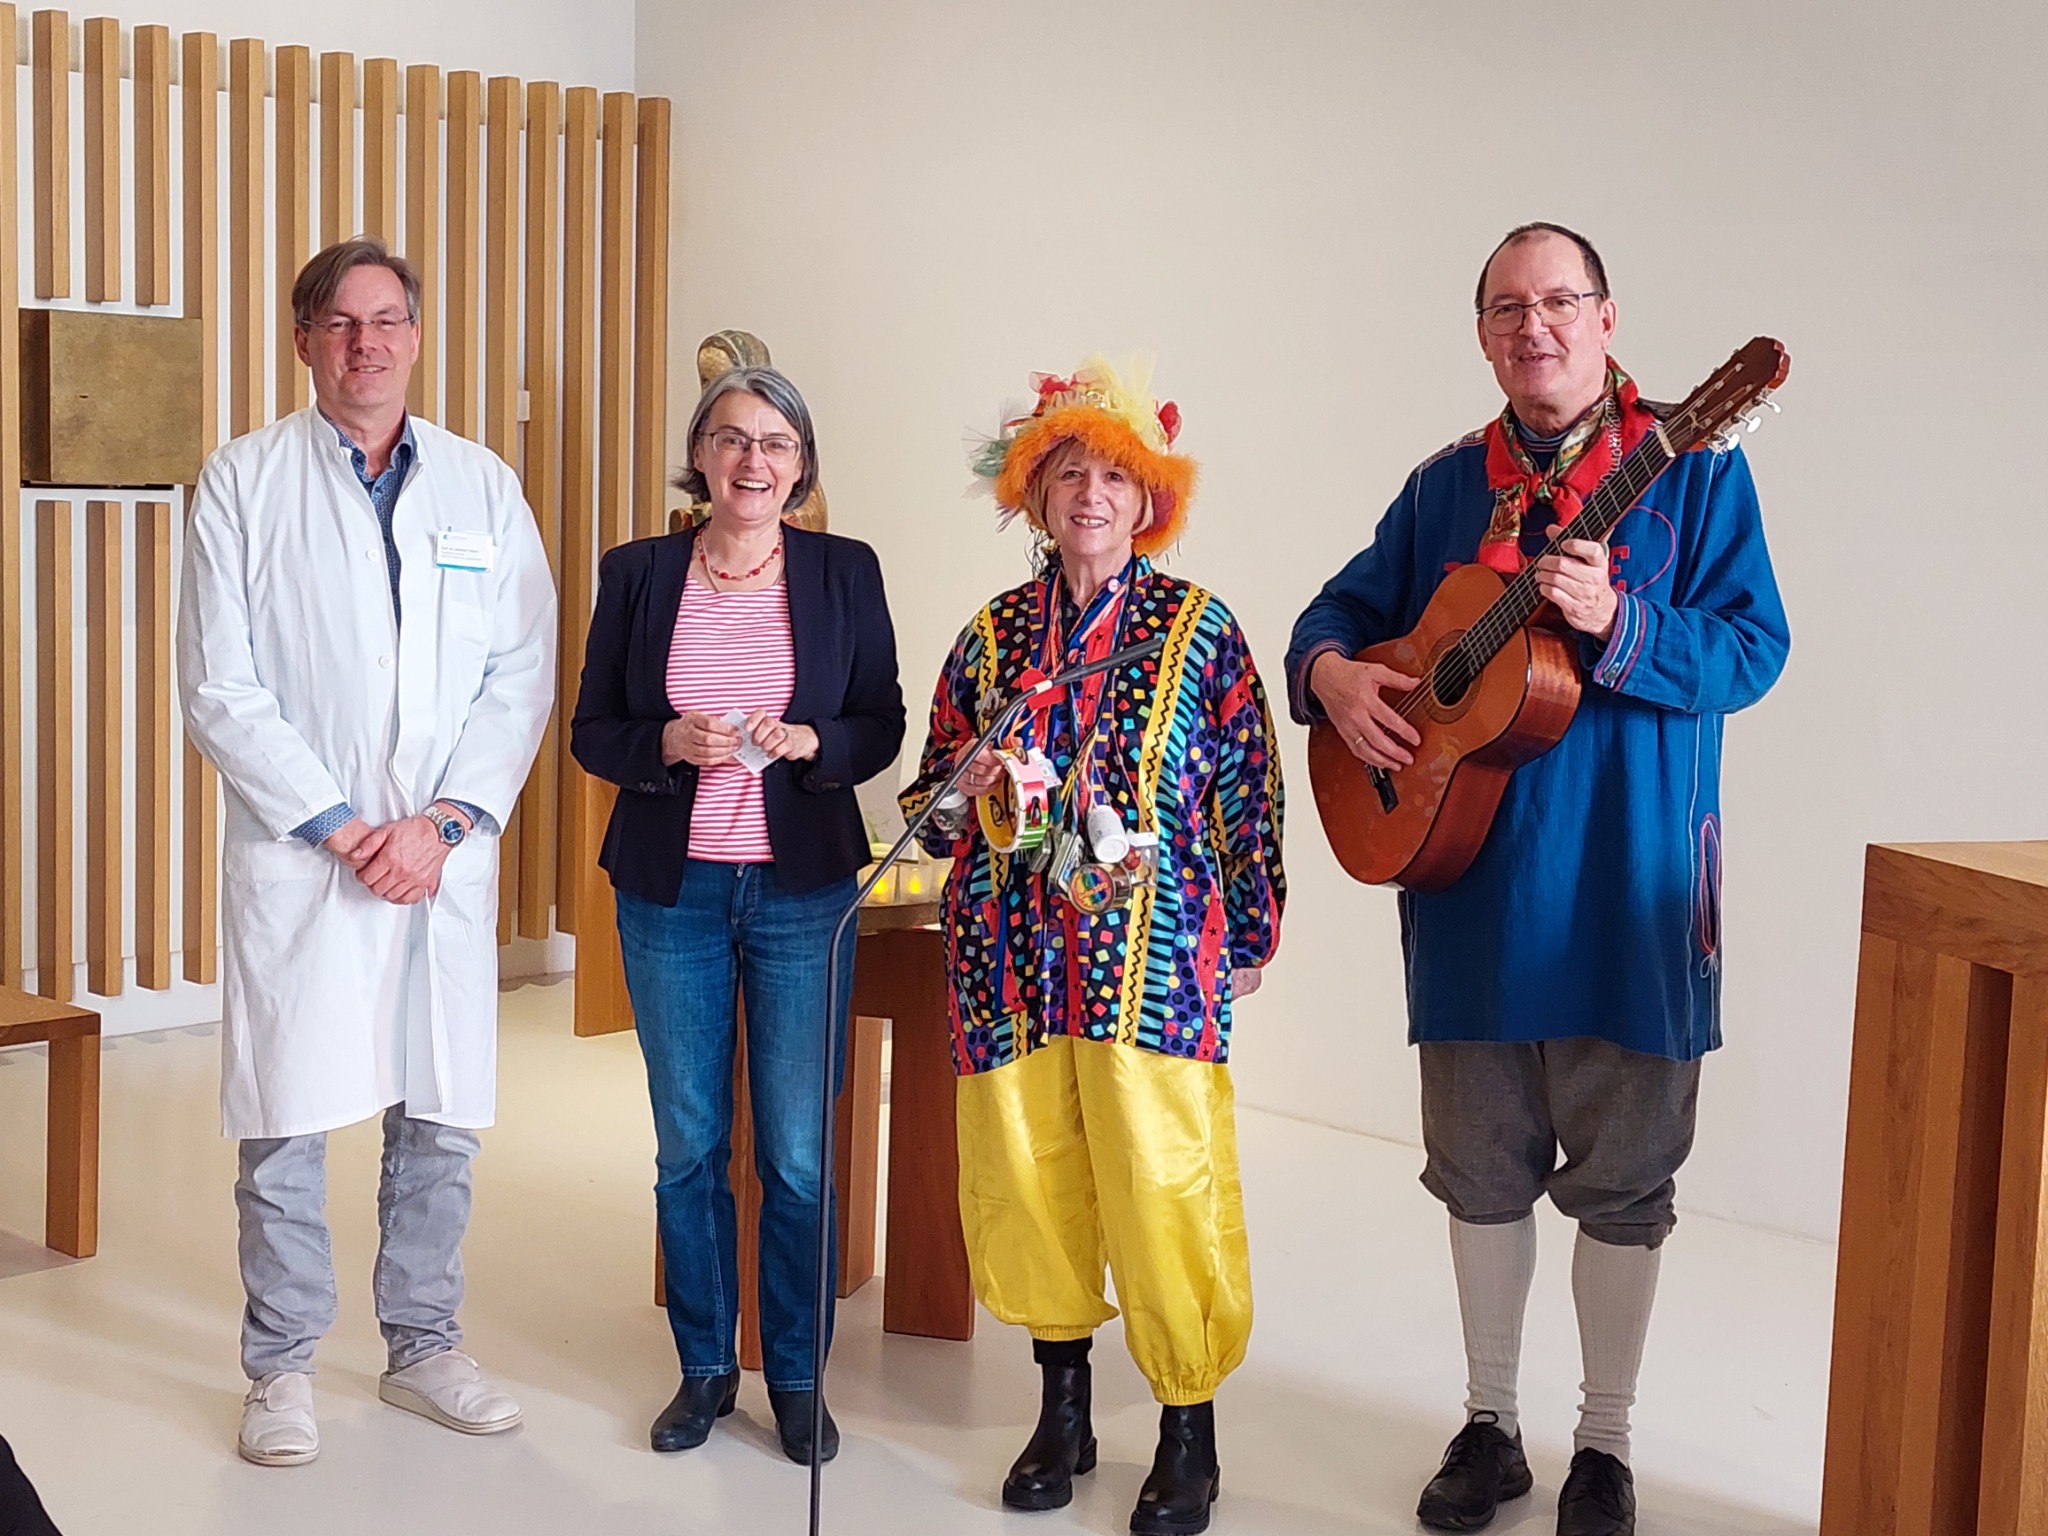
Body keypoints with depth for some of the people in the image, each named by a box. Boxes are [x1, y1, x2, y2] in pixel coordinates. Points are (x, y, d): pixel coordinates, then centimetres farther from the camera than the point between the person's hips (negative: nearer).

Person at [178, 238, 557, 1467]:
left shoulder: (484, 486, 9)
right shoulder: (244, 481, 2)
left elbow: (524, 676, 3)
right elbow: (221, 690, -4)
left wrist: (445, 822, -9)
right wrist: (342, 825, -11)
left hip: (449, 857, 2)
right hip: (296, 858, -2)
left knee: (442, 1120, 8)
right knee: (286, 1126, 1)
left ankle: (425, 1348, 24)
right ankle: (283, 1368, 16)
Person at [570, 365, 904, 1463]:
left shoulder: (844, 571, 2)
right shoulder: (639, 573, 3)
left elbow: (883, 724, 5)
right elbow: (591, 731, 5)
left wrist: (809, 742, -14)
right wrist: (670, 744, -15)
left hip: (803, 888, -1)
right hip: (670, 889, 1)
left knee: (795, 1152, 3)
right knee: (688, 1145, 9)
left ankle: (797, 1376, 19)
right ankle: (705, 1366, 24)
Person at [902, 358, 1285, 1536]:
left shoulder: (1198, 627, 2)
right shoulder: (994, 633, 10)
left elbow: (1247, 789, 3)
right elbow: (932, 800, 15)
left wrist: (1250, 935, 2)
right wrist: (976, 786, -7)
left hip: (1152, 951, -3)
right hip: (1012, 953, 3)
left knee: (1163, 1184, -5)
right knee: (1025, 1175, 6)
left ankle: (1191, 1435, 10)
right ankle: (1063, 1410, 24)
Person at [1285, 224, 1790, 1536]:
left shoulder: (1689, 466, -3)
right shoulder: (1448, 486, 9)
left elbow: (1754, 648, -10)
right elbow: (1345, 605, 15)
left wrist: (1619, 622, -26)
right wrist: (1331, 671, -7)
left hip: (1626, 883, -3)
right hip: (1469, 870, 4)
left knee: (1621, 1176, 6)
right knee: (1483, 1167, 13)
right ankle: (1490, 1423, 28)